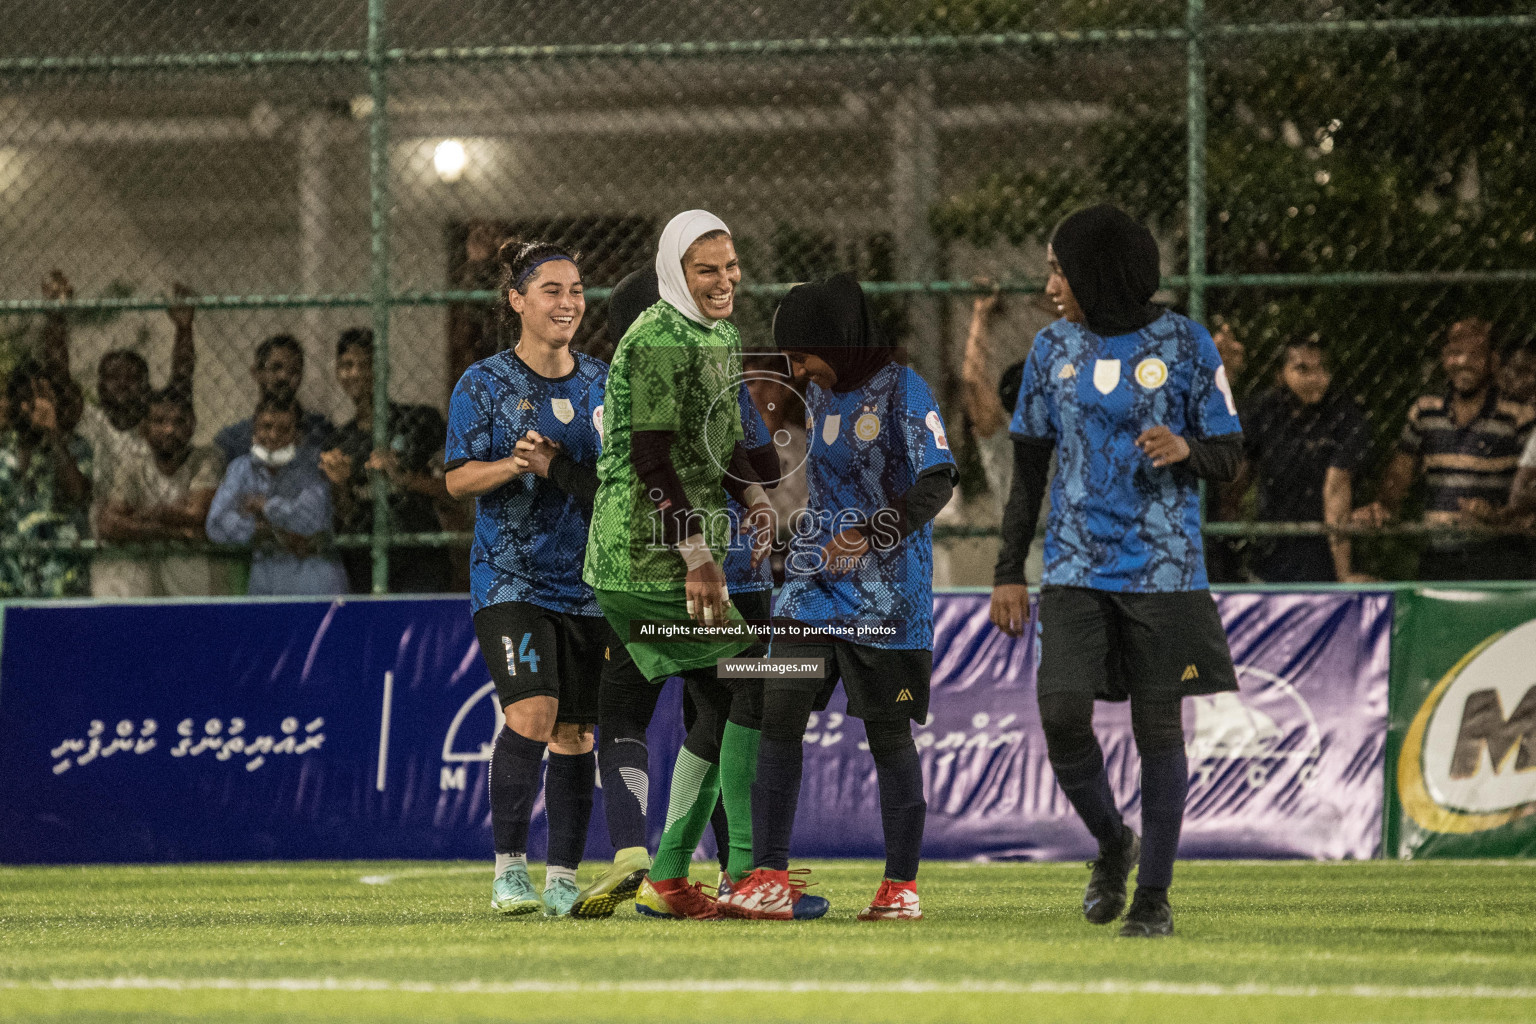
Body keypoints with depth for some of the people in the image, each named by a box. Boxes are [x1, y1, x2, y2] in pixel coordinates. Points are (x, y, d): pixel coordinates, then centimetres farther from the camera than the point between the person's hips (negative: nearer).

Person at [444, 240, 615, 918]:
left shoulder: (602, 384, 10)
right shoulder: (484, 384, -1)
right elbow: (458, 478, -6)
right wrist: (512, 465, -22)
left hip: (588, 582, 4)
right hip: (510, 578, -4)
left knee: (576, 734, 4)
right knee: (531, 715, -19)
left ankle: (562, 880, 12)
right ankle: (509, 866, -9)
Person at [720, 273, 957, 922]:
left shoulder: (901, 391, -10)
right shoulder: (818, 395, 12)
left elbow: (938, 480, -19)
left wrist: (871, 534, -29)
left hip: (885, 595, -6)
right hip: (813, 588, 6)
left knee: (888, 734, 1)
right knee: (779, 716, -6)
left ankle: (902, 886, 12)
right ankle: (770, 881, -6)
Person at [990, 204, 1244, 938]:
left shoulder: (1185, 345, -1)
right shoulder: (1053, 350, 8)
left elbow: (1229, 456, 3)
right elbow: (1029, 468, 13)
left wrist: (1185, 448, -20)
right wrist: (1009, 574, 8)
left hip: (1163, 567, -2)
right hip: (1075, 567, 2)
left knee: (1158, 724, 0)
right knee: (1062, 713, -11)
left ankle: (1154, 893, 10)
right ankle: (1112, 844, 15)